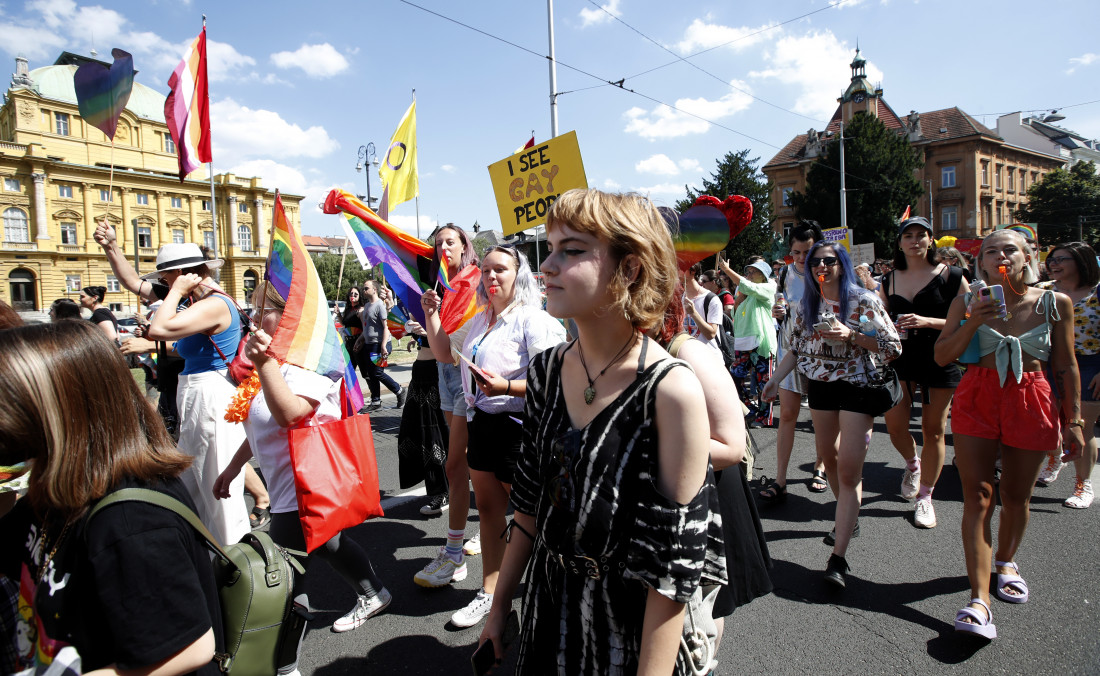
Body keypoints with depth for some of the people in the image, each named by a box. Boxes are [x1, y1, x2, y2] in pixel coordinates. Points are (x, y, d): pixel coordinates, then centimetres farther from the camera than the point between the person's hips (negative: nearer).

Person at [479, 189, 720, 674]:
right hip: (546, 611, 5)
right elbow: (530, 506, 5)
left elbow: (673, 565, -20)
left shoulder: (671, 391, -23)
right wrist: (499, 608, 11)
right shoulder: (546, 371, -5)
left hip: (628, 630, -5)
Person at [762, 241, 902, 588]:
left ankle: (838, 557, -6)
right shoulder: (806, 306, 6)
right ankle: (849, 518, 40)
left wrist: (851, 335, -23)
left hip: (857, 388, -5)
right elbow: (796, 349, 12)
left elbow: (893, 347, -11)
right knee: (828, 458, 15)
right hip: (820, 386, 5)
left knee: (849, 469, -9)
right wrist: (775, 380, 1)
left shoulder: (863, 300, -9)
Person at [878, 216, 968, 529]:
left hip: (939, 359, -3)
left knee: (933, 430, 4)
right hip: (900, 358, 3)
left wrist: (926, 322, -21)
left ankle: (925, 497, 20)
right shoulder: (890, 279, 7)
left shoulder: (950, 276, -4)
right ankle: (912, 463, 30)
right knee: (895, 425, -5)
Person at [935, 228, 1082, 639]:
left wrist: (1073, 420, 2)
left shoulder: (1055, 304, 1)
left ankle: (1005, 561, 41)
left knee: (1016, 495, 12)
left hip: (1031, 402, 1)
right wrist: (973, 321, -16)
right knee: (977, 496, -6)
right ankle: (979, 598, -6)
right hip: (977, 399, -1)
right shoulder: (968, 303, 0)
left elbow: (1066, 367, 5)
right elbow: (942, 356, -3)